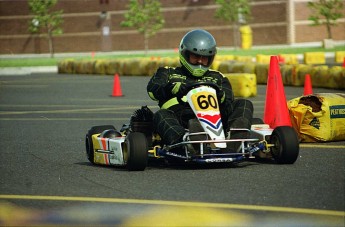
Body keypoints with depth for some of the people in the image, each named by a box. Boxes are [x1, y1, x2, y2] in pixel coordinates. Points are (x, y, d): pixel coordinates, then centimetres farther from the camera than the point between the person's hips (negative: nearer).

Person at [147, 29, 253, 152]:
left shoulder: (217, 78, 31)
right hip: (180, 125, -2)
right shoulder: (168, 73, 27)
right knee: (161, 115, -34)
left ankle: (234, 141, -45)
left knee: (244, 104, -15)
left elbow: (229, 108, 16)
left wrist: (220, 96, -9)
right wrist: (180, 87, -16)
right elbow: (153, 89, 3)